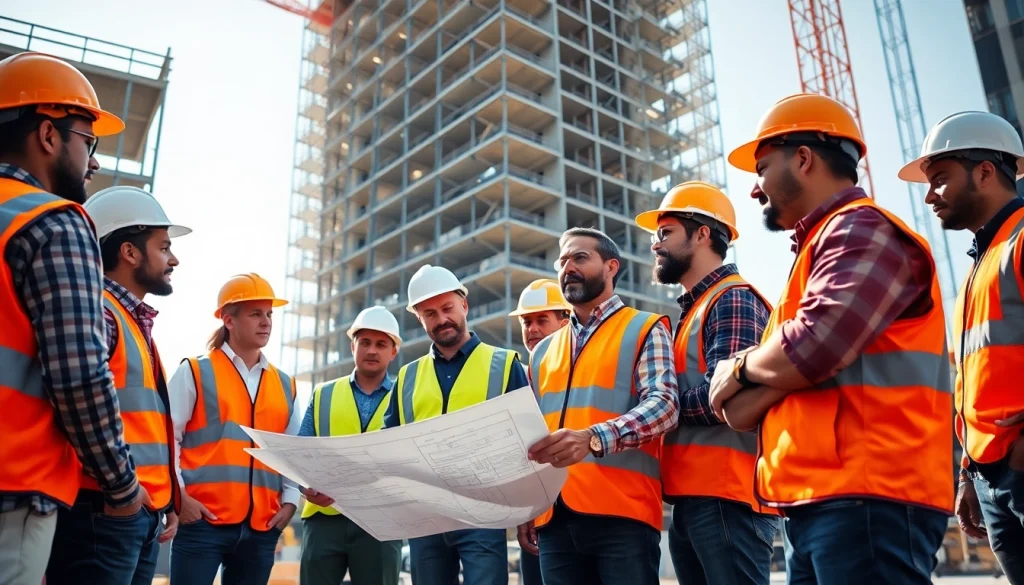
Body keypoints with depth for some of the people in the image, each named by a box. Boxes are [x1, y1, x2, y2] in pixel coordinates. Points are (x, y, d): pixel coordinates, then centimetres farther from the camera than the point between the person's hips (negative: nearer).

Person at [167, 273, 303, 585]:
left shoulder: (285, 386, 13)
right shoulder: (195, 372, 2)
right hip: (203, 521, -4)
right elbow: (167, 439, -1)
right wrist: (179, 496, -9)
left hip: (262, 527, 4)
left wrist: (289, 501, 5)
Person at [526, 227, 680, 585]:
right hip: (554, 517, 5)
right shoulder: (543, 350, 19)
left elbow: (664, 404, -12)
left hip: (622, 511, -5)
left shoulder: (645, 329, 3)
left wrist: (594, 438, -28)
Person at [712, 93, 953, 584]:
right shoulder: (817, 249, 21)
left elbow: (810, 348, -24)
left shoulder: (861, 230, -7)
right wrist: (758, 375, -7)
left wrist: (741, 369, -4)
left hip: (864, 497, -9)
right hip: (817, 503, 9)